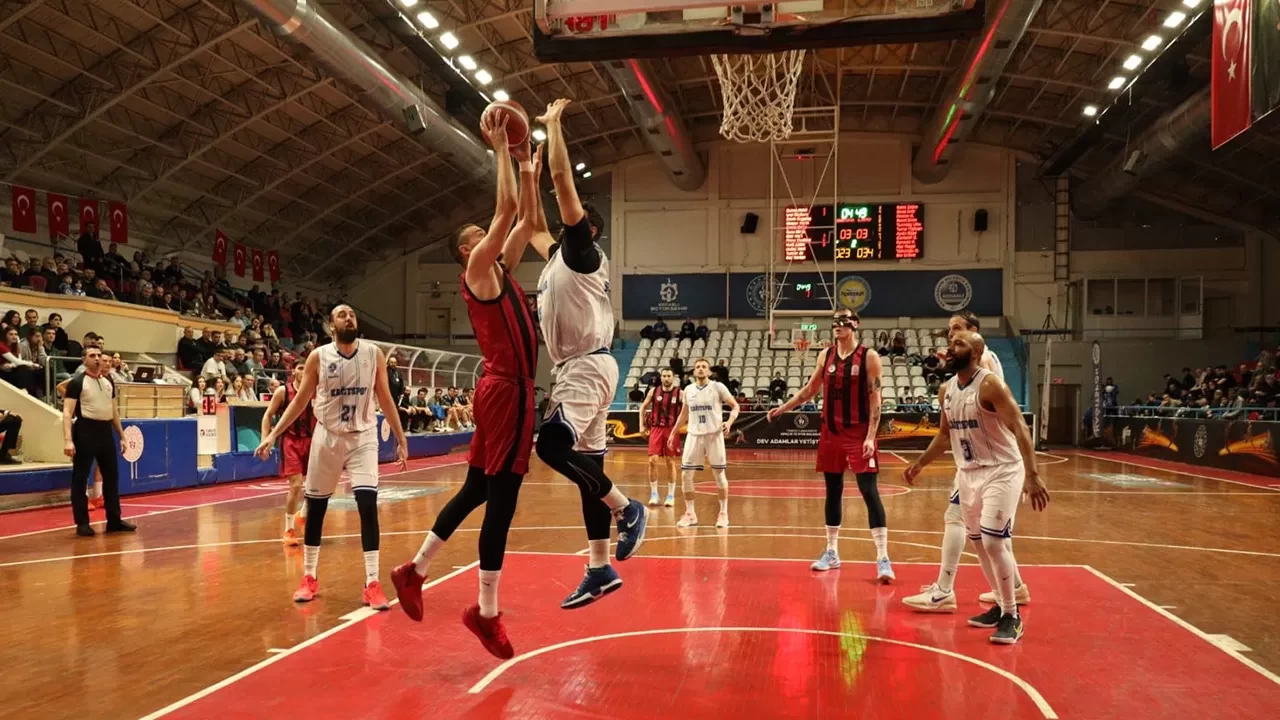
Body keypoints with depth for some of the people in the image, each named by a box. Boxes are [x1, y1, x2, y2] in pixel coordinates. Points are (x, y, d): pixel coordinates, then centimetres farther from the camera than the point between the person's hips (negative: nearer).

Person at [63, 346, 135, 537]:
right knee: (80, 478, 0)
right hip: (85, 431, -7)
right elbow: (67, 412, -13)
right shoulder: (77, 382, -6)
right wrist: (68, 439, -23)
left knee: (112, 476, 10)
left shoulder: (108, 382, 13)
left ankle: (114, 520, 18)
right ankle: (82, 523, 7)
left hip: (105, 431, 7)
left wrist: (121, 436, 18)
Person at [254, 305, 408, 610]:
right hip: (327, 437, 1)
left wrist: (401, 440, 2)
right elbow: (300, 400, 3)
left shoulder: (373, 354, -4)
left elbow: (385, 399, 3)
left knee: (368, 505, -13)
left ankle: (372, 584, -7)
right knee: (315, 507, 8)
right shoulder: (318, 357, -5)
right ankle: (309, 578, 25)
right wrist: (273, 434, -4)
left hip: (363, 437, -1)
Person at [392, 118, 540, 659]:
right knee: (501, 497, -7)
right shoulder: (477, 269, -6)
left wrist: (528, 170, 23)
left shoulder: (501, 270, 18)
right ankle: (487, 612, 0)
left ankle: (414, 571, 25)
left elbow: (524, 221, 26)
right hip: (504, 390, -10)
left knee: (476, 490, 15)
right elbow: (506, 208, -12)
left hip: (509, 389, 10)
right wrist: (500, 148, -3)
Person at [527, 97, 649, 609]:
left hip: (589, 366, -9)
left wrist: (554, 123, -1)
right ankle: (600, 571, 13)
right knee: (586, 465, 8)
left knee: (552, 445, -25)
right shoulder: (558, 257, 19)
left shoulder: (583, 250, -3)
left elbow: (562, 177, -9)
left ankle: (628, 509, -9)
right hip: (574, 369, 9)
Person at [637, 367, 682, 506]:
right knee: (653, 460, -7)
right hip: (656, 428, 1)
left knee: (670, 462, 4)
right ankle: (653, 494, 5)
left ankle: (671, 495, 13)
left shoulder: (679, 393, -4)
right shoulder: (653, 391, 2)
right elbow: (643, 407, 14)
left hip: (672, 430, -1)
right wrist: (642, 425, 7)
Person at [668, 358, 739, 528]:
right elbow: (684, 414, 20)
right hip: (694, 435, 4)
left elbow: (735, 406, 0)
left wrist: (729, 422, -17)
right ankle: (690, 514, 11)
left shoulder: (718, 387, -5)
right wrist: (673, 433, 18)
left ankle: (723, 513, 14)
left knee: (719, 474, 3)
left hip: (714, 435, -4)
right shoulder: (688, 390, 8)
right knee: (686, 474, 0)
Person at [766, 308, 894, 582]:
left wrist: (870, 437, -17)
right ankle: (831, 552, 21)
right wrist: (782, 408, 16)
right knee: (833, 492, 11)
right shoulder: (825, 355, 7)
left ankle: (883, 558, -6)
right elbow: (810, 389, 19)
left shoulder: (869, 357, -7)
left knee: (870, 492, -9)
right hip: (831, 433, 5)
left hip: (859, 434, -5)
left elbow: (875, 399, -11)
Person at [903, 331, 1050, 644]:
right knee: (978, 542, 13)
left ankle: (1012, 617, 0)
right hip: (968, 473, 8)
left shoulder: (990, 384, -17)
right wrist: (920, 463, 20)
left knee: (994, 541, -14)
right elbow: (945, 434, 20)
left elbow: (1019, 428, -24)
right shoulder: (946, 390, 6)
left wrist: (1032, 475, -32)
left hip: (1001, 471, -8)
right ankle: (1001, 606, 29)